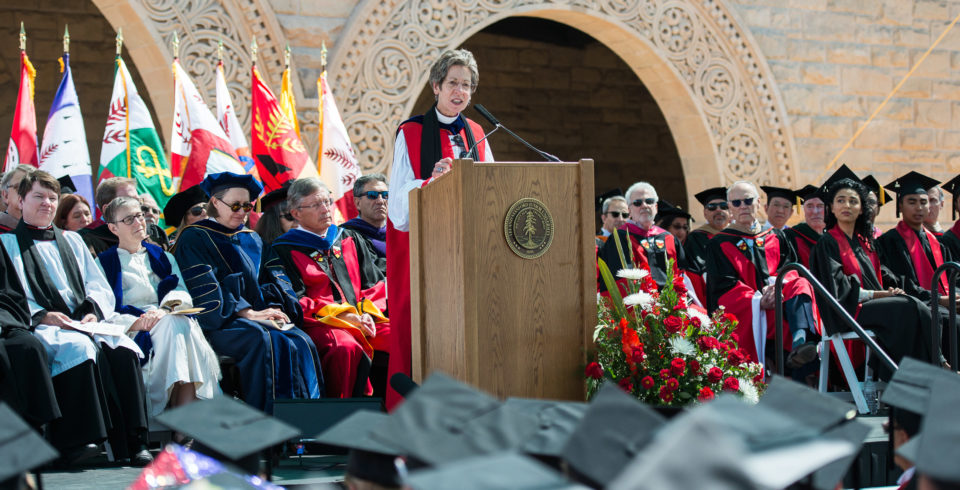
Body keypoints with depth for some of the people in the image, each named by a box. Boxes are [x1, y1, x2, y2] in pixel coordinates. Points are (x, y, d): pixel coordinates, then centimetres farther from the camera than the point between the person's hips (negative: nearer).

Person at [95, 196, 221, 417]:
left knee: (183, 323, -34)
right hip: (134, 332, -3)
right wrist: (135, 322, -18)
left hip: (171, 321, 3)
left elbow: (182, 293, 11)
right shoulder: (104, 263, 16)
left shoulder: (163, 256, 28)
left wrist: (165, 309, -13)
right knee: (175, 325, -35)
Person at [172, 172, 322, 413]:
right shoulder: (194, 239, 3)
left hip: (257, 316, 6)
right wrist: (248, 313, -15)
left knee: (301, 343, -24)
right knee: (264, 341, -35)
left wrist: (275, 307, -7)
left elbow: (273, 276, 16)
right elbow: (204, 290, -8)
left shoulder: (252, 239, 23)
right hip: (219, 323, -6)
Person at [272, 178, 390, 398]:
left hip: (363, 320, 5)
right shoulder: (286, 250, 7)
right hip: (320, 323, -4)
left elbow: (374, 283, 20)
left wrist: (367, 313, -2)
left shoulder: (350, 241, 23)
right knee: (345, 347, -39)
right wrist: (340, 314, -13)